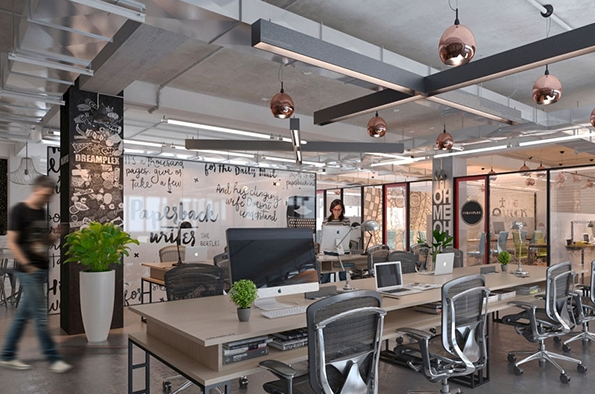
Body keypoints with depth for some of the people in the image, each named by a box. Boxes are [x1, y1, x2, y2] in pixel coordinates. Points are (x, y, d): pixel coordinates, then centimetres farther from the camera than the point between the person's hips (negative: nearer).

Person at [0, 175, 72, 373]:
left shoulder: (42, 211, 12)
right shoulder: (19, 210, -10)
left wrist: (56, 235, -2)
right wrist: (27, 265, -15)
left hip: (41, 270, 7)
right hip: (29, 271, -7)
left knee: (23, 315, 14)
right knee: (41, 316, -2)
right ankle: (53, 359, 5)